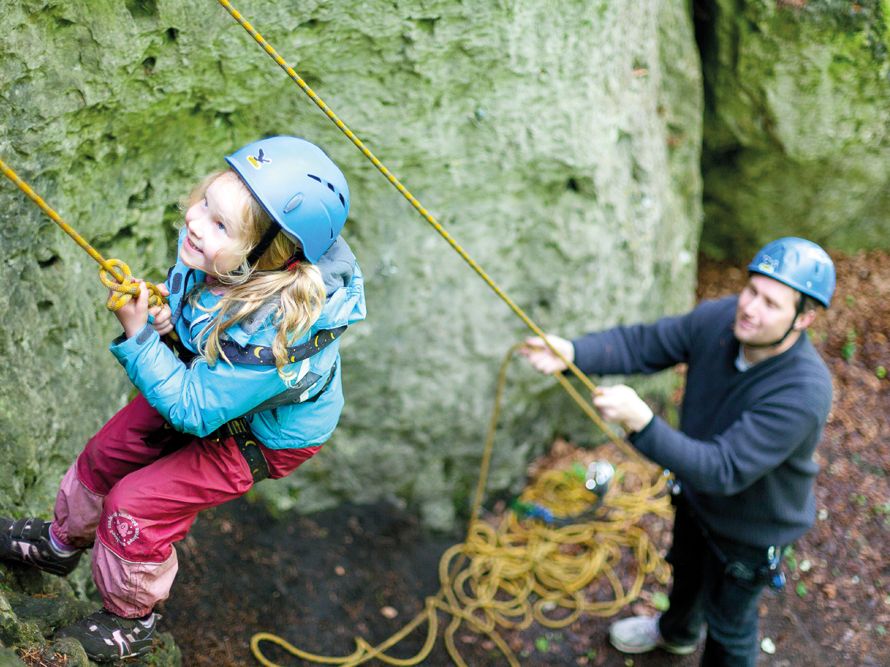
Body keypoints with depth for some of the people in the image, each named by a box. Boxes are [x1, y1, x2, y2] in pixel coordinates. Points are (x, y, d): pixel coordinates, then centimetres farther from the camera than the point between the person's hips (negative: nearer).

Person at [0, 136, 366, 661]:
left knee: (134, 506, -7)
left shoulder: (274, 331, -44)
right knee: (105, 456, 16)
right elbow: (186, 299, 4)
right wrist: (167, 316, -17)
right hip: (201, 381, 7)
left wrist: (138, 337, -35)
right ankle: (62, 542, 49)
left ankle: (132, 622, 25)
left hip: (262, 435, -7)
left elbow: (193, 410, -33)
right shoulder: (213, 256, -23)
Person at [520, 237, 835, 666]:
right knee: (686, 571, 36)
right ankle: (677, 632, 68)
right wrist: (572, 353, -35)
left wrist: (641, 423, -54)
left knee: (729, 623, 20)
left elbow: (724, 470, -43)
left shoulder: (803, 393, -42)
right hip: (696, 496, 7)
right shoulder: (721, 320, -25)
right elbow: (642, 344, -17)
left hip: (749, 528, -7)